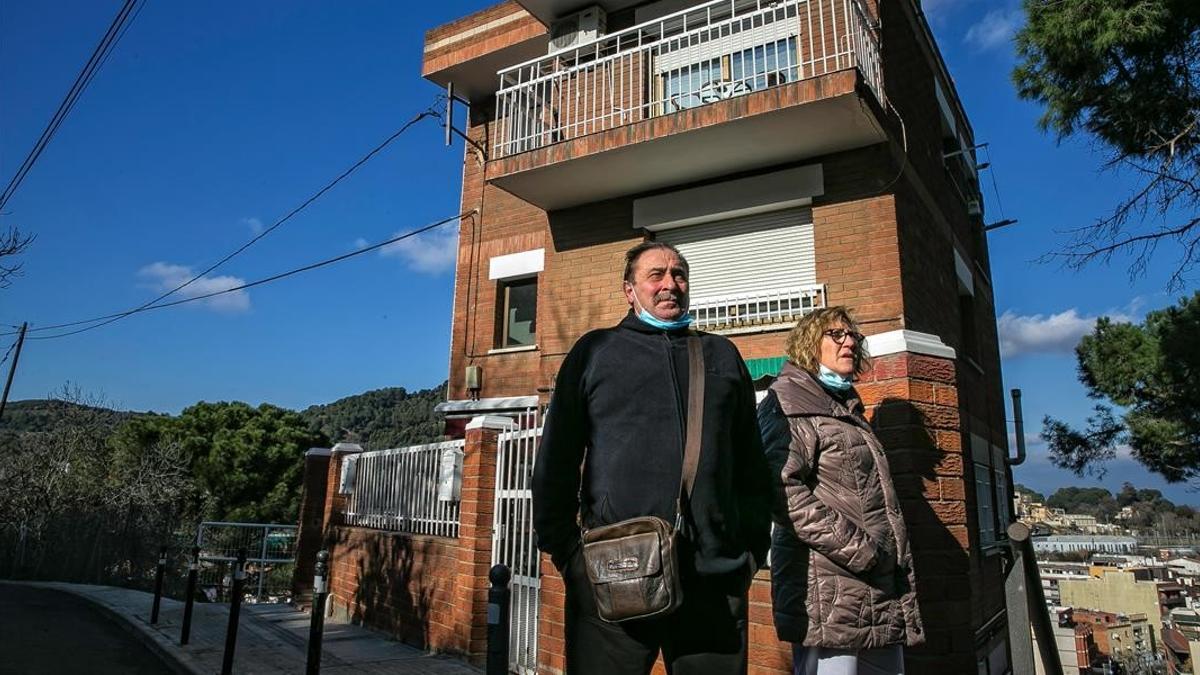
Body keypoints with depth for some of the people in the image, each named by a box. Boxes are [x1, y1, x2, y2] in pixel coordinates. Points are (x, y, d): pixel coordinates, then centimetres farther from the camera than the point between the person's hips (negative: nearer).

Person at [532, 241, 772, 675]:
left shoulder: (722, 355, 16)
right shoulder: (595, 350, 9)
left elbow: (752, 462, 16)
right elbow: (556, 456, 5)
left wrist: (754, 546, 9)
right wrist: (563, 547, -1)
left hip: (716, 578, 3)